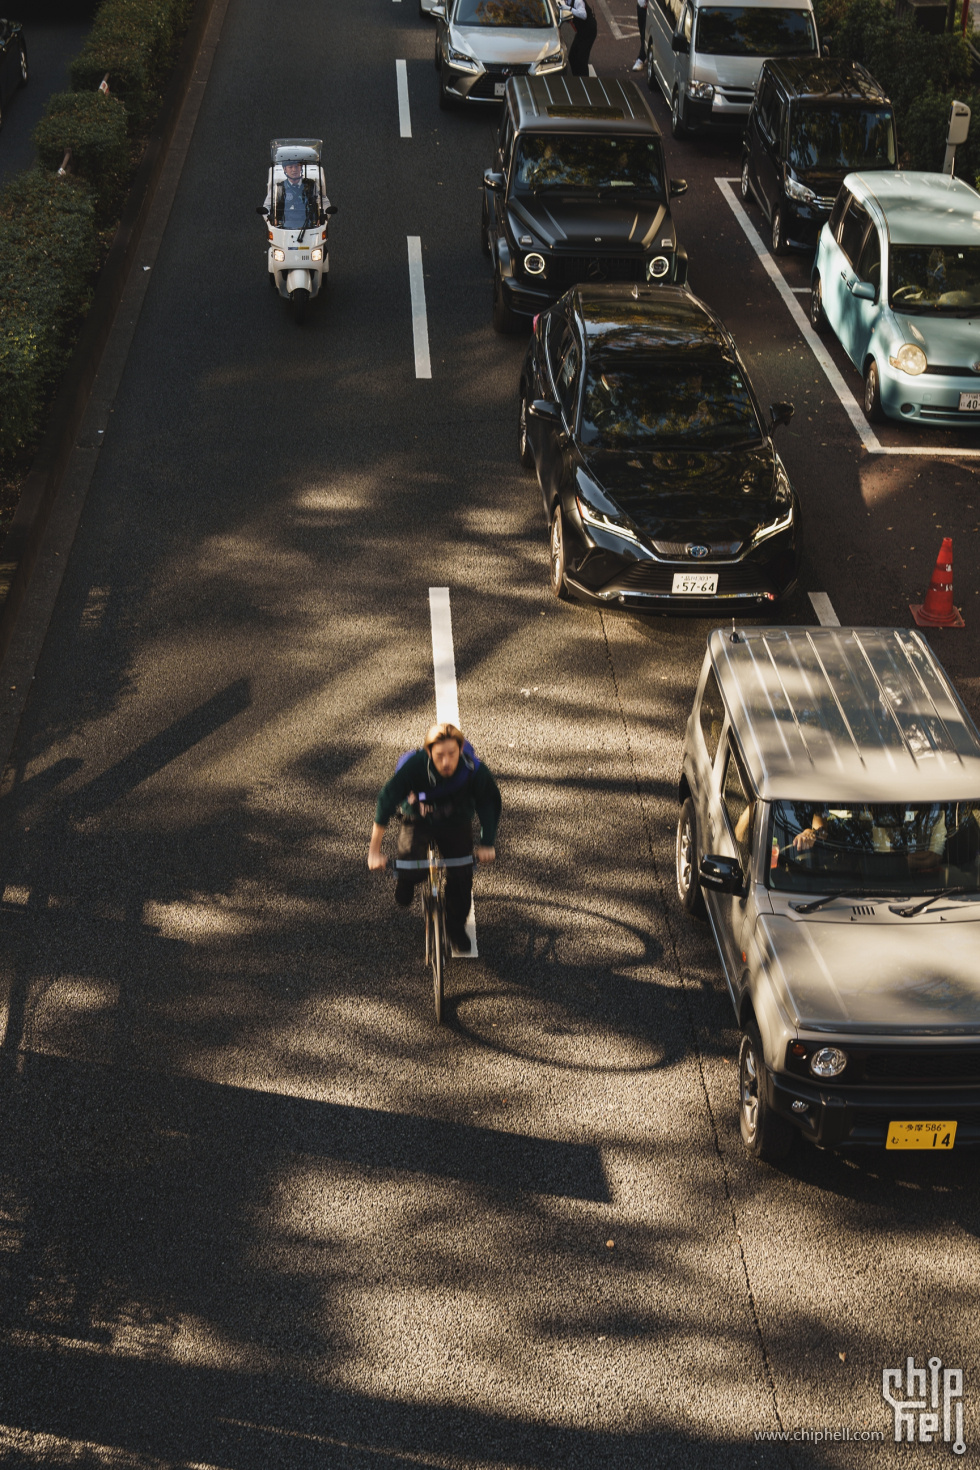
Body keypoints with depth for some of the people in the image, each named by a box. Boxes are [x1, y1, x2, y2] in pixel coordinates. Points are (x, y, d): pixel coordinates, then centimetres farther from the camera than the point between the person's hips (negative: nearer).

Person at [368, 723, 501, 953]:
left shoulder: (474, 770, -31)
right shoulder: (413, 766, -35)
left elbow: (488, 804, -12)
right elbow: (386, 801, -29)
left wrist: (487, 844, -12)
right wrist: (374, 851, -28)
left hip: (456, 823, 1)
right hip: (418, 820, -1)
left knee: (461, 878, -3)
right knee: (411, 869, -21)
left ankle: (456, 928, 23)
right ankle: (406, 881, 18)